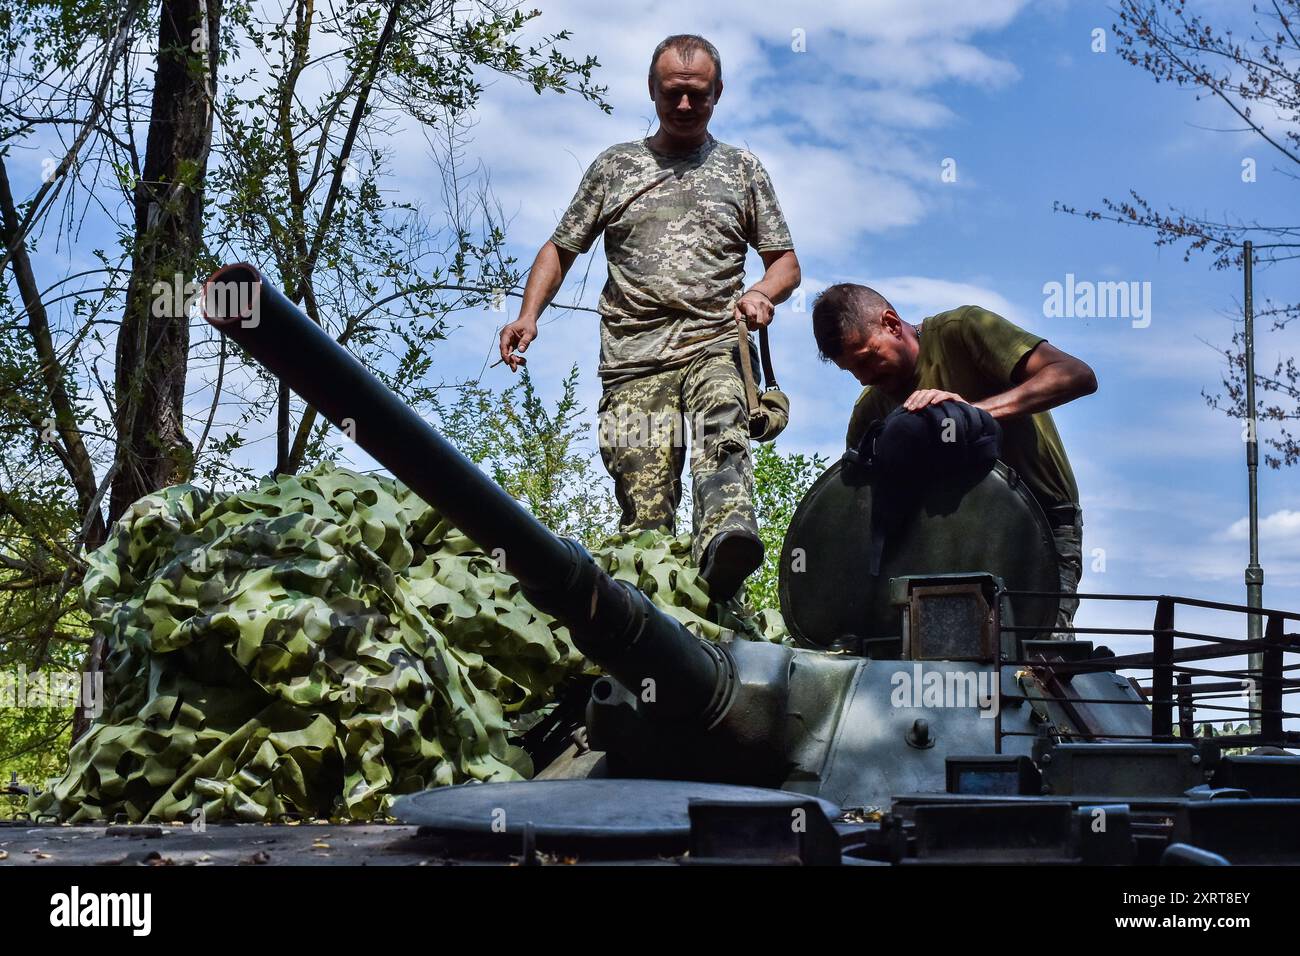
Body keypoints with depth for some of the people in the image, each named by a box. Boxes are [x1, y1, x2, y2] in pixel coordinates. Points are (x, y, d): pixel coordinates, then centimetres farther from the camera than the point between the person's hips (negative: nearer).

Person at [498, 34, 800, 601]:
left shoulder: (742, 170, 19)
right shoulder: (614, 167, 19)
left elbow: (786, 262, 18)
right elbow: (560, 249, 20)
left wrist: (763, 294, -6)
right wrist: (528, 316, 2)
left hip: (714, 346, -2)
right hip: (633, 358, 2)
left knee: (720, 434, -34)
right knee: (645, 507, -9)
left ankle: (726, 543, -58)